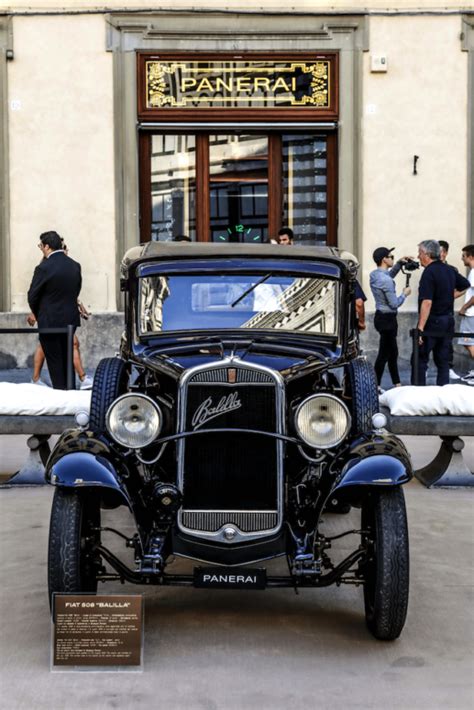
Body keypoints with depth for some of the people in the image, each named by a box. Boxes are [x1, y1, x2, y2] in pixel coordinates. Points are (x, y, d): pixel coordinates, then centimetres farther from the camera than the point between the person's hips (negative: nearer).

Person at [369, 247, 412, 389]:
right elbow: (394, 304, -20)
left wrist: (399, 263, 18)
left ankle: (397, 384, 26)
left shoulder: (374, 274, 5)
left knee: (392, 352, 17)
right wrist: (404, 294, -3)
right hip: (387, 318, -10)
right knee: (384, 353, -2)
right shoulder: (386, 280, -23)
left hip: (381, 316, 10)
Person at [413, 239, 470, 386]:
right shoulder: (449, 270, 9)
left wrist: (420, 328, -24)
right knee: (443, 361, 10)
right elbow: (465, 285, 26)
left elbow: (427, 303, -23)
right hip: (448, 321, 8)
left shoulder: (429, 272, -16)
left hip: (433, 322, -8)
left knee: (420, 360, -1)